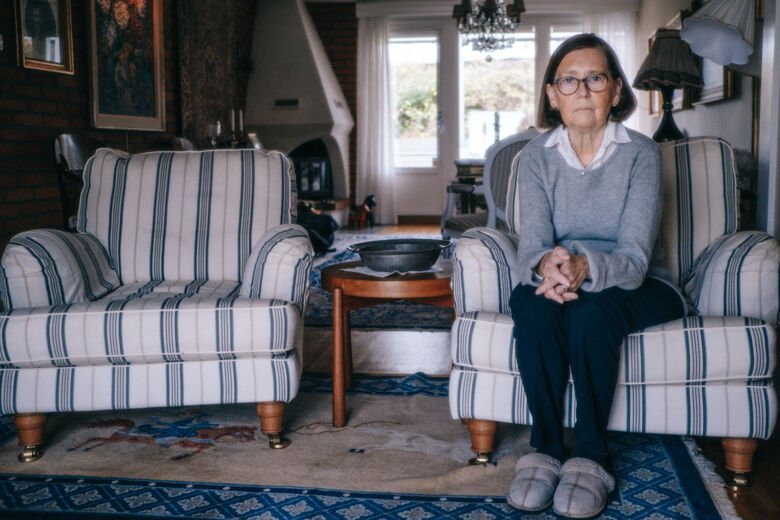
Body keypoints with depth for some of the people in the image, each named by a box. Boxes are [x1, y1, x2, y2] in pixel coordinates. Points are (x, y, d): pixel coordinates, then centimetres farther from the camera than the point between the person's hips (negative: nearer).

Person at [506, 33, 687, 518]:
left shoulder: (641, 153, -12)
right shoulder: (536, 156, -3)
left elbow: (634, 257, -22)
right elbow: (531, 244, -15)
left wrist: (585, 268, -46)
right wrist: (546, 265, -41)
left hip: (636, 286, -2)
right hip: (556, 281, 2)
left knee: (593, 309, -35)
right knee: (532, 304, -32)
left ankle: (591, 457, -20)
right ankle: (546, 448, -20)